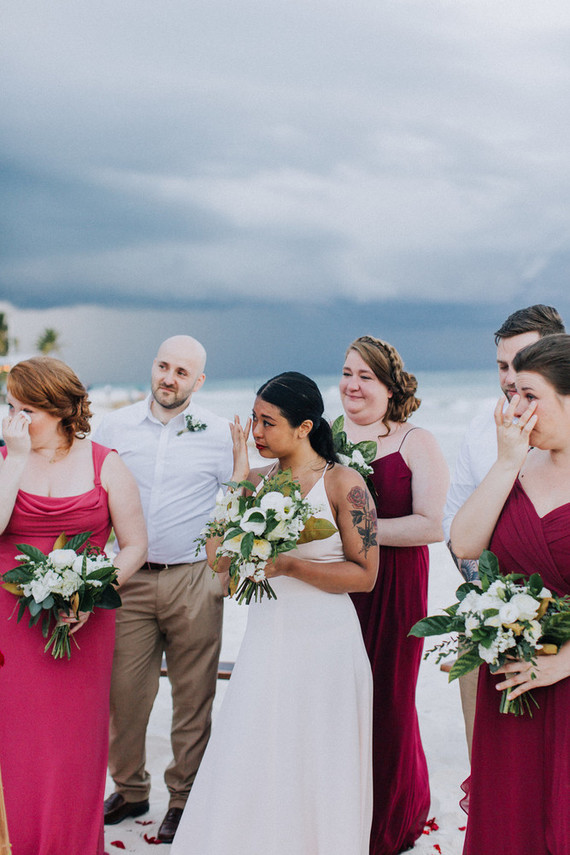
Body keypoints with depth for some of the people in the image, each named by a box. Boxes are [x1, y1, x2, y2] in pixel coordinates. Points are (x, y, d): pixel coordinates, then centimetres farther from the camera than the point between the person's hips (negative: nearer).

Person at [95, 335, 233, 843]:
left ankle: (184, 798, 19)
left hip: (195, 581, -1)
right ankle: (130, 789, 22)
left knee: (193, 695, 5)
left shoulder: (220, 434, 1)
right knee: (123, 689, 3)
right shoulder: (115, 427, 5)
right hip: (128, 578, 2)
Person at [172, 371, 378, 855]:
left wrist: (288, 565, -16)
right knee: (248, 774, 7)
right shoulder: (258, 480, 6)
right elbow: (218, 556, -3)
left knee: (314, 774, 7)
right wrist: (239, 479, -5)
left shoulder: (342, 483, -7)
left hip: (323, 645, -4)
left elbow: (364, 574, -9)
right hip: (265, 642, 4)